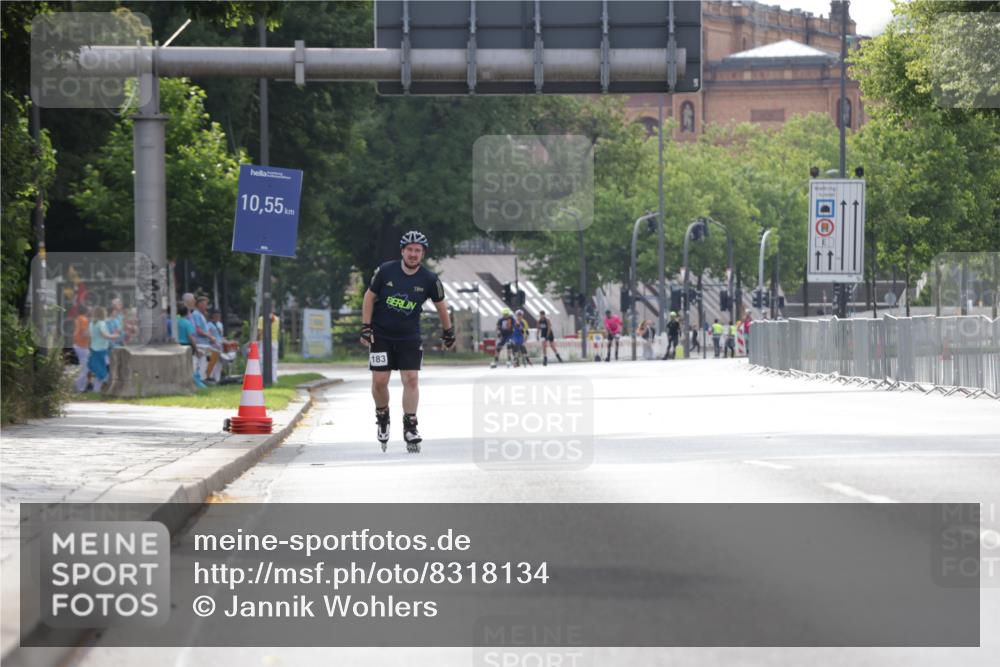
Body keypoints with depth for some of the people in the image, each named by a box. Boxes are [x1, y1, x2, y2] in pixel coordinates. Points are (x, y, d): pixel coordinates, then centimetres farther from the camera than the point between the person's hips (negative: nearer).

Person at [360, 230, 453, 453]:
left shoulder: (429, 279, -9)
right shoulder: (386, 271, -12)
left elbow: (440, 305, 6)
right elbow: (369, 296, -1)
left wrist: (448, 332, 16)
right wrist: (365, 328, -6)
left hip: (409, 337, 1)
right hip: (381, 335, -1)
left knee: (411, 379, -9)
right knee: (379, 381, -5)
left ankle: (410, 427, -1)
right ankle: (382, 417, 21)